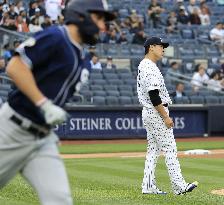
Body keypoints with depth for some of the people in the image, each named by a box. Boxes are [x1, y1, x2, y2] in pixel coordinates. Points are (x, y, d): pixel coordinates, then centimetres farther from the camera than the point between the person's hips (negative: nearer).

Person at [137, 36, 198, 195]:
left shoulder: (143, 66, 15)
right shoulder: (150, 68, -18)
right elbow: (154, 96, -24)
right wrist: (165, 116, -21)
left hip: (148, 113, 11)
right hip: (156, 113, -11)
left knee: (153, 149, 11)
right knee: (170, 149, -8)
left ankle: (149, 186, 12)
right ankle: (179, 186, -7)